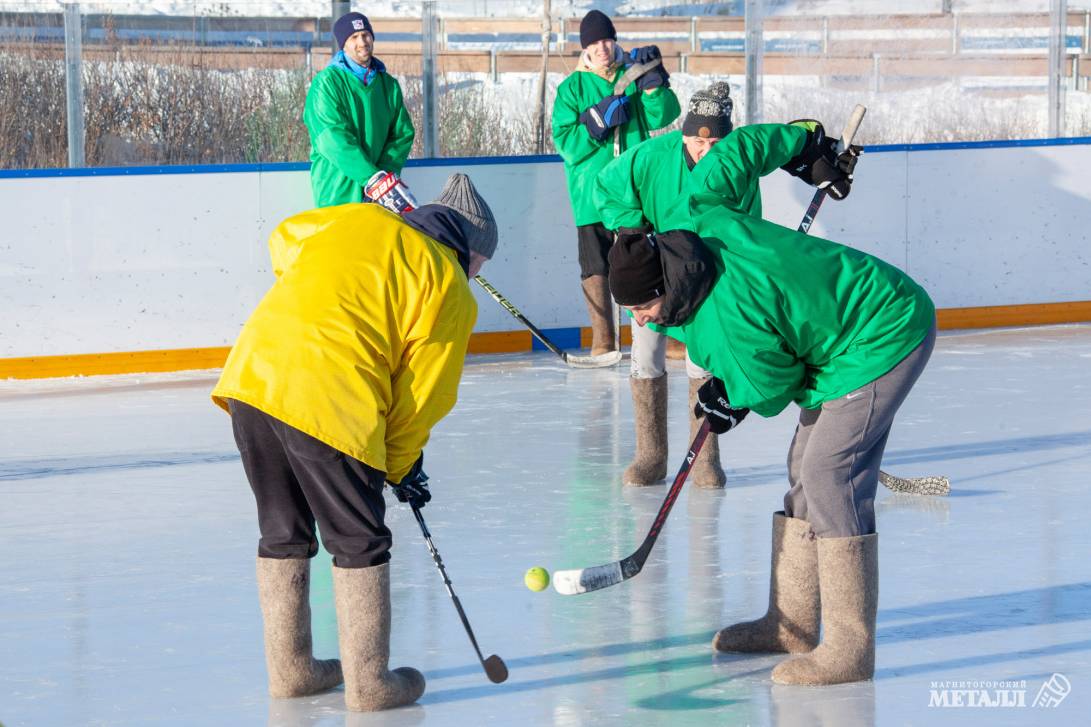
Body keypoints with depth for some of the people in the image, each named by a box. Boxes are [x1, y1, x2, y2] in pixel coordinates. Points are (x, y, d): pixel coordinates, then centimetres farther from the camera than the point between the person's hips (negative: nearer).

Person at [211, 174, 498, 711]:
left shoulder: (358, 218, 20)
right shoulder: (451, 291, 6)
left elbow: (284, 239, 36)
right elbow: (423, 393, 7)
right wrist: (401, 467, 20)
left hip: (253, 369, 6)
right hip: (327, 402, -6)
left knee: (284, 533, 20)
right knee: (359, 542, 9)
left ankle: (290, 668, 29)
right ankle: (368, 682, 13)